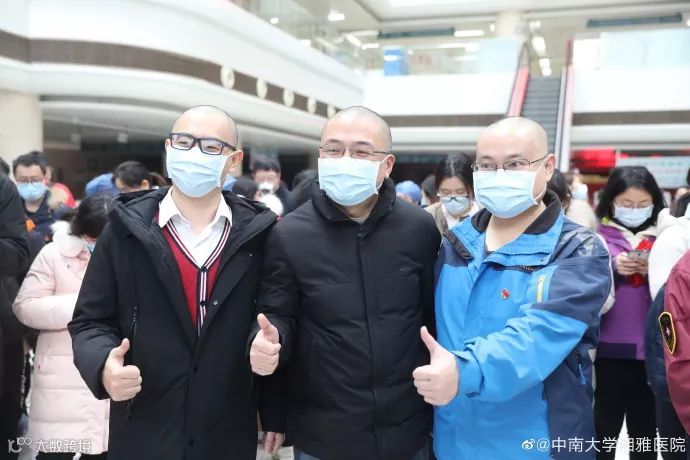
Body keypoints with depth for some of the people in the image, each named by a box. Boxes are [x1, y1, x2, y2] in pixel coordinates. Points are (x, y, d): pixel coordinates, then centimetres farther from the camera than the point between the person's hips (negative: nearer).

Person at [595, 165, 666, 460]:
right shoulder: (598, 237, 0)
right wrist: (612, 269, -17)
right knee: (606, 424, 7)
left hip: (651, 346, 2)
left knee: (646, 427, 13)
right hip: (610, 346, -2)